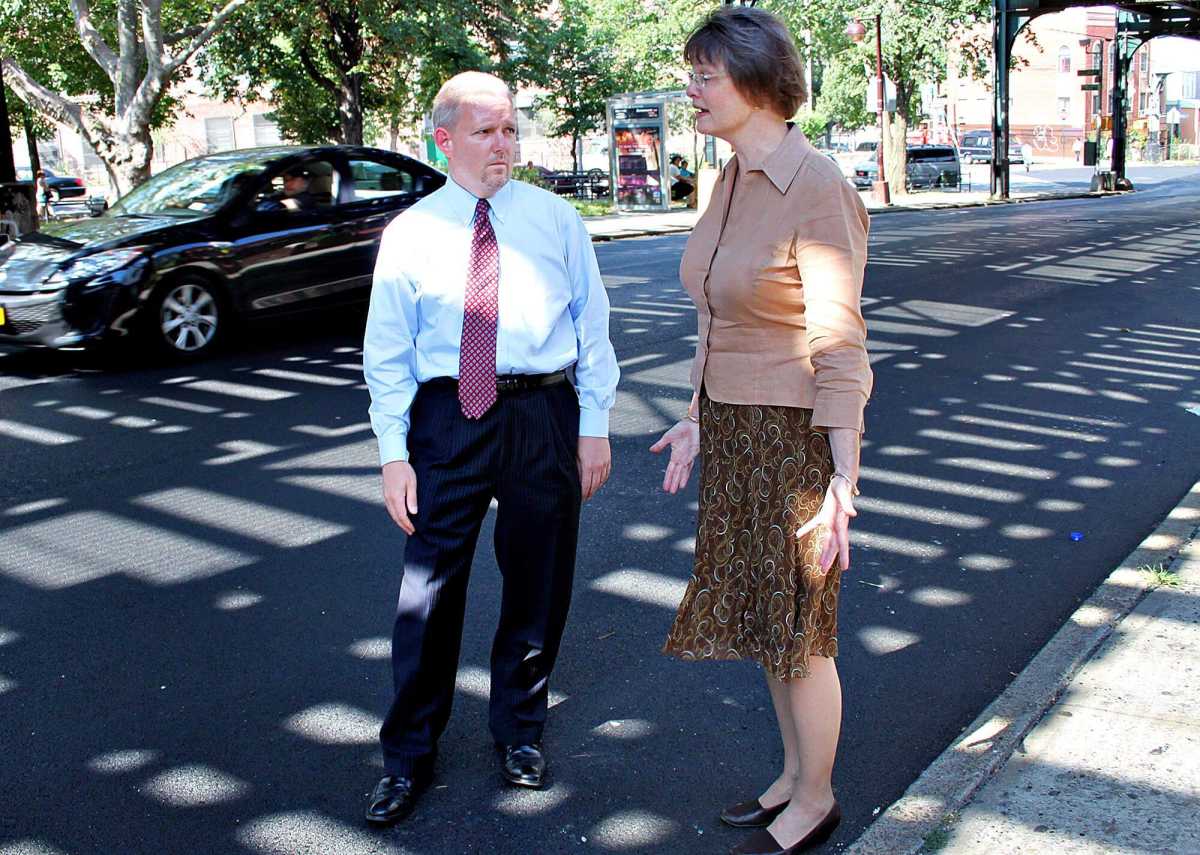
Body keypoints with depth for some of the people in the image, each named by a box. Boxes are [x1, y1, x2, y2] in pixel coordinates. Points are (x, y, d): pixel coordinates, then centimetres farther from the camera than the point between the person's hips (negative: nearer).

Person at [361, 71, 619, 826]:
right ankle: (409, 753, 19)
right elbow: (388, 354, 3)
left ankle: (520, 729, 34)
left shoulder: (556, 219, 4)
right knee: (430, 586, 1)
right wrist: (394, 453, -3)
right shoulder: (410, 233, 3)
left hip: (544, 415, 1)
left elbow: (592, 327, 6)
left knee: (538, 580, 12)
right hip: (447, 417, -1)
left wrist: (594, 426, 0)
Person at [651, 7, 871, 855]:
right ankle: (795, 775, 38)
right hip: (731, 428, 8)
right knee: (762, 619, 19)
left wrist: (844, 479, -21)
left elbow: (839, 347, -20)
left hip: (794, 436, -8)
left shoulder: (818, 189, -19)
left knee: (798, 632, 7)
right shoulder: (730, 184, 7)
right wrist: (697, 417, 19)